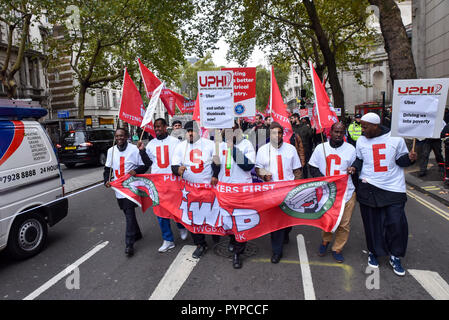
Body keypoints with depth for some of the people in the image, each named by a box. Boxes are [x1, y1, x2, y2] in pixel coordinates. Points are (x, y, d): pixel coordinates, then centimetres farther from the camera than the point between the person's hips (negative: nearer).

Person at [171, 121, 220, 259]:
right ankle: (200, 244, 18)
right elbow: (174, 165, 1)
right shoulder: (180, 146, 4)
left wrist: (215, 175, -7)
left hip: (209, 185, -1)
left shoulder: (209, 144, -1)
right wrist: (178, 169, -22)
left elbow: (217, 161, 5)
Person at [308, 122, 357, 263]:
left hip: (346, 193, 0)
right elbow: (313, 167, 6)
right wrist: (323, 179, -9)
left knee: (344, 224, 4)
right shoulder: (321, 148, 5)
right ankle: (325, 241, 38)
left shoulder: (351, 149, 2)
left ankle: (337, 249, 23)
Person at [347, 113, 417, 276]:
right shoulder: (361, 141, 3)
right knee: (372, 222, 8)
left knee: (396, 222, -1)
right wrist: (354, 167, -5)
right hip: (369, 188, 1)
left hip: (393, 188, -1)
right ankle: (373, 252, 30)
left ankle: (395, 256, 20)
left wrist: (409, 158, -15)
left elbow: (400, 160, 5)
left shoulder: (395, 138, -3)